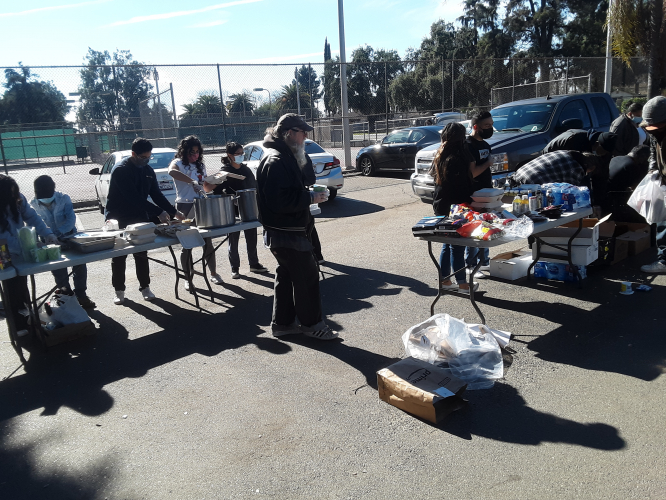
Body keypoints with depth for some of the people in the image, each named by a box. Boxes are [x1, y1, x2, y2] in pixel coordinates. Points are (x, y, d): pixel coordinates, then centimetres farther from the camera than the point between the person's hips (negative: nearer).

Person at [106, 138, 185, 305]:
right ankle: (119, 291, 15)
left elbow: (156, 194, 8)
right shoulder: (121, 170, -18)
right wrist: (158, 212, -28)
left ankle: (145, 287, 18)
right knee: (119, 257, 4)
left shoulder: (148, 170, 5)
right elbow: (133, 197, -26)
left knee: (142, 255, 8)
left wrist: (174, 212, -3)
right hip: (119, 221, -5)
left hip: (139, 218, 5)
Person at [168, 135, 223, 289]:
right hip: (185, 207, -5)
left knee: (207, 241, 7)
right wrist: (192, 181, -39)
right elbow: (172, 171, -30)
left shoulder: (200, 165, 14)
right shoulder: (178, 163, -4)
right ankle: (188, 278, 12)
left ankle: (213, 273, 18)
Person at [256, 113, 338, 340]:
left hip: (285, 231, 11)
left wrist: (308, 194, 8)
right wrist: (310, 197, -21)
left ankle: (282, 322, 27)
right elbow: (280, 201, -28)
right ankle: (312, 323, 10)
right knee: (307, 275, -2)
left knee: (286, 276, 17)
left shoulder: (285, 156, 15)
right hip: (286, 233, -11)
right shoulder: (276, 161, -20)